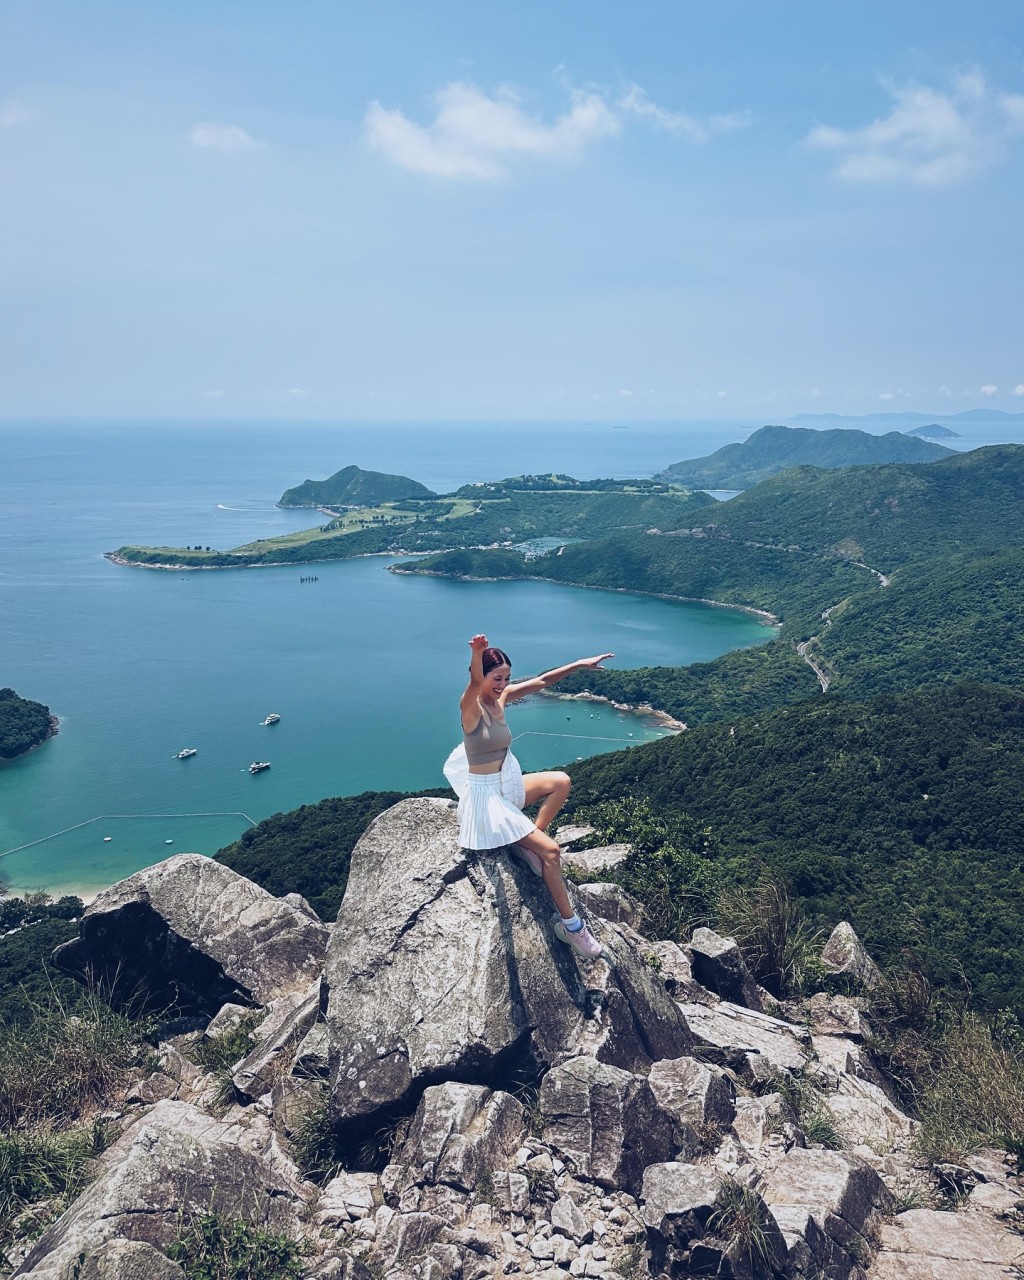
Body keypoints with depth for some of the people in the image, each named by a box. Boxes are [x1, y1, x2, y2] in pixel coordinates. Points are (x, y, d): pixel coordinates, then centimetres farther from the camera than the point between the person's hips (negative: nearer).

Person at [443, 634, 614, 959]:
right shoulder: (471, 706, -21)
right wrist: (476, 653, -64)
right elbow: (475, 683, -43)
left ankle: (529, 845, 4)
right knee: (551, 850, -11)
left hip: (507, 785, 9)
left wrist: (578, 664, 6)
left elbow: (541, 681, 8)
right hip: (485, 796, -9)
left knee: (560, 781, 7)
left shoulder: (501, 698, 2)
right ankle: (569, 924, 3)